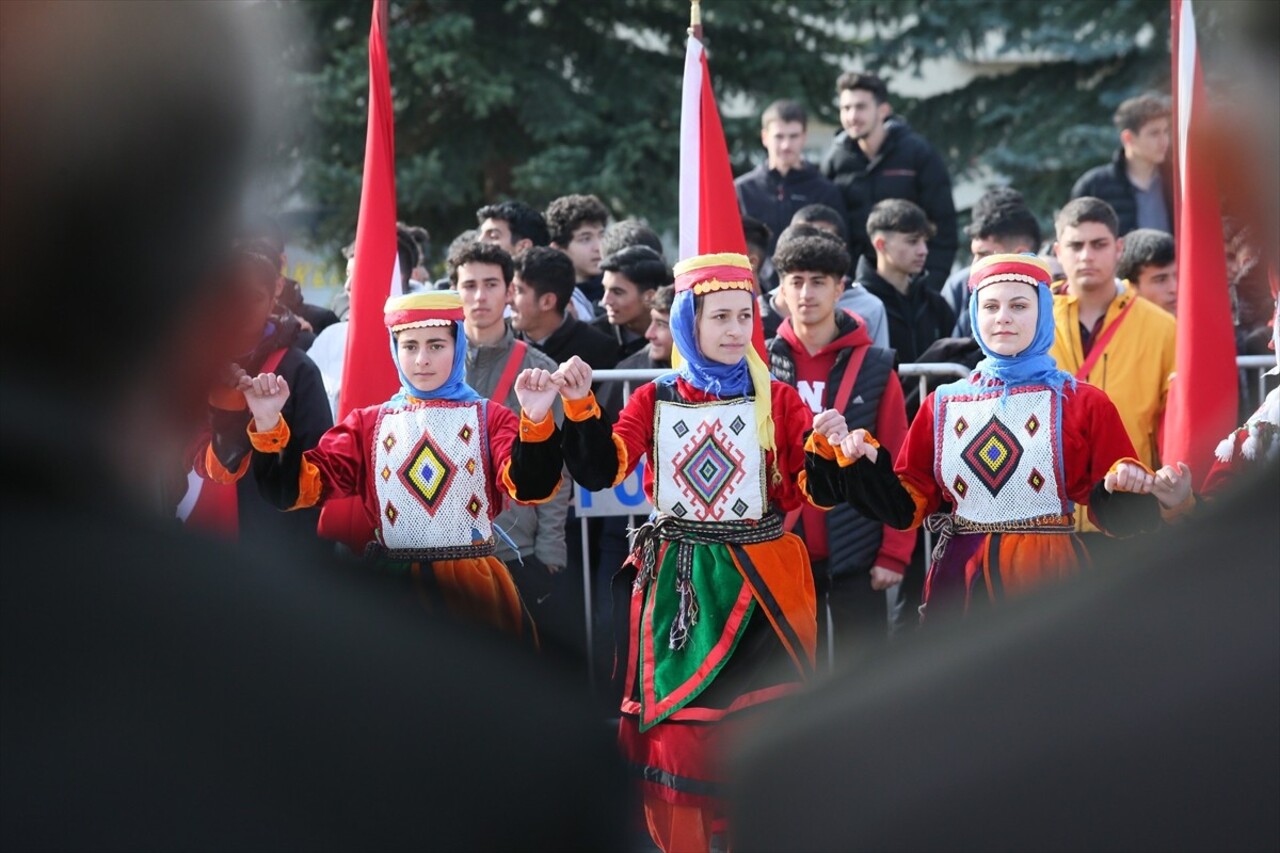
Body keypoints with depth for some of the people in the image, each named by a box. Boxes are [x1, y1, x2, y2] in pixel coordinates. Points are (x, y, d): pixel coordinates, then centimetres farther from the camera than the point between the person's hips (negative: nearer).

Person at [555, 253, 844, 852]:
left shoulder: (778, 401, 2)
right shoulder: (655, 400, 5)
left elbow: (820, 492, -6)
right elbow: (599, 472, -5)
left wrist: (826, 448, -25)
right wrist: (580, 407, -17)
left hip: (759, 583, -1)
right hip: (676, 585, 1)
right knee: (675, 735, 1)